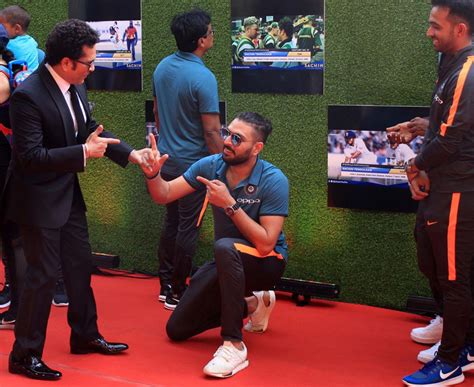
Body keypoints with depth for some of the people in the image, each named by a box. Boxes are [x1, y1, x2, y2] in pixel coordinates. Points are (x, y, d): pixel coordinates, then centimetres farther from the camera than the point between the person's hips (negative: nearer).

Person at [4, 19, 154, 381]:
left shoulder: (75, 86, -1)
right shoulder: (28, 96, -26)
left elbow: (92, 130, 11)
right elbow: (30, 156, -27)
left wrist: (132, 154, 0)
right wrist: (84, 153, -26)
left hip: (68, 194, 8)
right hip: (39, 199, -8)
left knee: (81, 265, 19)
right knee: (43, 275, -2)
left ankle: (85, 335, 36)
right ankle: (24, 355, 13)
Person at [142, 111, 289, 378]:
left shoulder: (273, 181, -23)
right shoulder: (211, 166, -9)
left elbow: (265, 243, -29)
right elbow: (164, 195, -6)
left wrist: (230, 204, -33)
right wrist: (153, 174, -28)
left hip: (267, 263, -6)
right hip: (229, 265, 6)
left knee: (225, 247, -40)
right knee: (177, 329, 6)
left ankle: (234, 346, -32)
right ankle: (254, 304, 25)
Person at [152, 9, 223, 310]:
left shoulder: (162, 68, 2)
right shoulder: (203, 78, -22)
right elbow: (212, 132, -21)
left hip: (167, 159, 8)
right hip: (193, 164, -8)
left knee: (171, 222, 17)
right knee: (188, 229, 2)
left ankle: (166, 285, 25)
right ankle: (177, 294, 10)